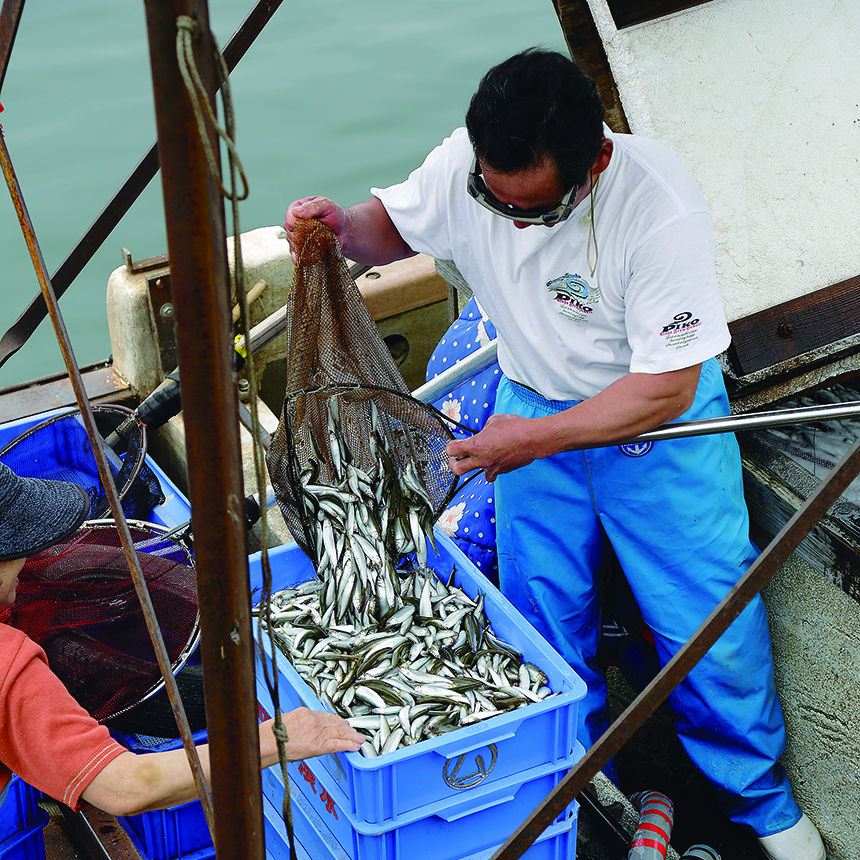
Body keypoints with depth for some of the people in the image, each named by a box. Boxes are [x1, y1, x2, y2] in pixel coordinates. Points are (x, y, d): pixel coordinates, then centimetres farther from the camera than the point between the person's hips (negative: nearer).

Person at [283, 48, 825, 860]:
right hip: (533, 403, 4)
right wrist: (342, 226, -22)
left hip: (657, 418, -4)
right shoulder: (465, 164, -21)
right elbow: (395, 223, 1)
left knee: (710, 625, 2)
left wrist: (536, 439, -30)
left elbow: (666, 387, -27)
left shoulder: (662, 212, -34)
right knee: (543, 618, 13)